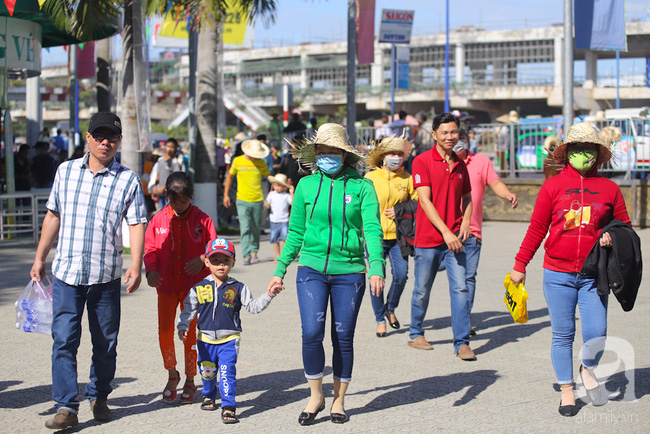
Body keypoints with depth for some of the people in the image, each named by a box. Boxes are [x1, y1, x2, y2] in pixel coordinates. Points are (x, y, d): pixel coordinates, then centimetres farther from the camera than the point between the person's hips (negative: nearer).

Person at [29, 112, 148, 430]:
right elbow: (53, 216, 14)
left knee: (105, 342, 8)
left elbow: (136, 224, -3)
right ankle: (66, 406, -5)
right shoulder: (66, 171, 8)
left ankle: (98, 397, 26)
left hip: (106, 276, -1)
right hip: (66, 272, 1)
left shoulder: (128, 180, 1)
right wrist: (40, 258, 14)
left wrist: (136, 264, -15)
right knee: (64, 339, -8)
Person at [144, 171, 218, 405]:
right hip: (166, 285, 1)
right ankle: (172, 375, 17)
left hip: (193, 286, -1)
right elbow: (150, 249, 3)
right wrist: (150, 270, -15)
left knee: (190, 333, 4)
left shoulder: (202, 220, -3)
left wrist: (202, 260, -22)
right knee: (164, 330, -6)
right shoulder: (159, 219, 0)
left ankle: (190, 381, 18)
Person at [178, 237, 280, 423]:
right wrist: (183, 327, -8)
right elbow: (188, 310, 5)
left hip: (229, 340, -2)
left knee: (227, 373, -12)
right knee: (207, 372, 16)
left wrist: (268, 295, -12)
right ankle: (209, 396, 43)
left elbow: (253, 306, 0)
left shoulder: (238, 288, 1)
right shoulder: (199, 289, 2)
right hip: (206, 340, 2)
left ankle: (228, 407, -9)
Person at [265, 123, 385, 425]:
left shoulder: (361, 186, -2)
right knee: (311, 333, -12)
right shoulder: (307, 186, 5)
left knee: (343, 338, 5)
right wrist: (280, 271, 12)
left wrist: (376, 267, -22)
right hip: (312, 268, 1)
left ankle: (339, 400, 24)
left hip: (349, 272, -1)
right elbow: (295, 233, 12)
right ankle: (316, 397, 8)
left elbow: (372, 229, -9)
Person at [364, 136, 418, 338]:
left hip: (398, 236, 1)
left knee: (401, 274, -8)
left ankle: (390, 309, 21)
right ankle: (380, 320, 14)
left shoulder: (407, 178, 6)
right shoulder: (370, 178, 2)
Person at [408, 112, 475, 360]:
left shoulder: (460, 165, 11)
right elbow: (425, 200, -12)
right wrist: (445, 231, -19)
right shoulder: (422, 161, -6)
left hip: (454, 238, 4)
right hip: (428, 238, -4)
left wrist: (465, 222, 1)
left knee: (460, 288, -5)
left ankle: (462, 343, -2)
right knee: (422, 290, 8)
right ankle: (416, 334, 28)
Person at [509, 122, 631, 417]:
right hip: (558, 274, -1)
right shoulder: (553, 186, 2)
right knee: (562, 335, 3)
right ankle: (566, 390, 18)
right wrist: (520, 265, 6)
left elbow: (624, 225, 17)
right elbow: (536, 229, 7)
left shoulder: (609, 189, 6)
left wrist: (612, 236, -6)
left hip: (593, 275, 1)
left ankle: (588, 369, 26)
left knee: (596, 334, -6)